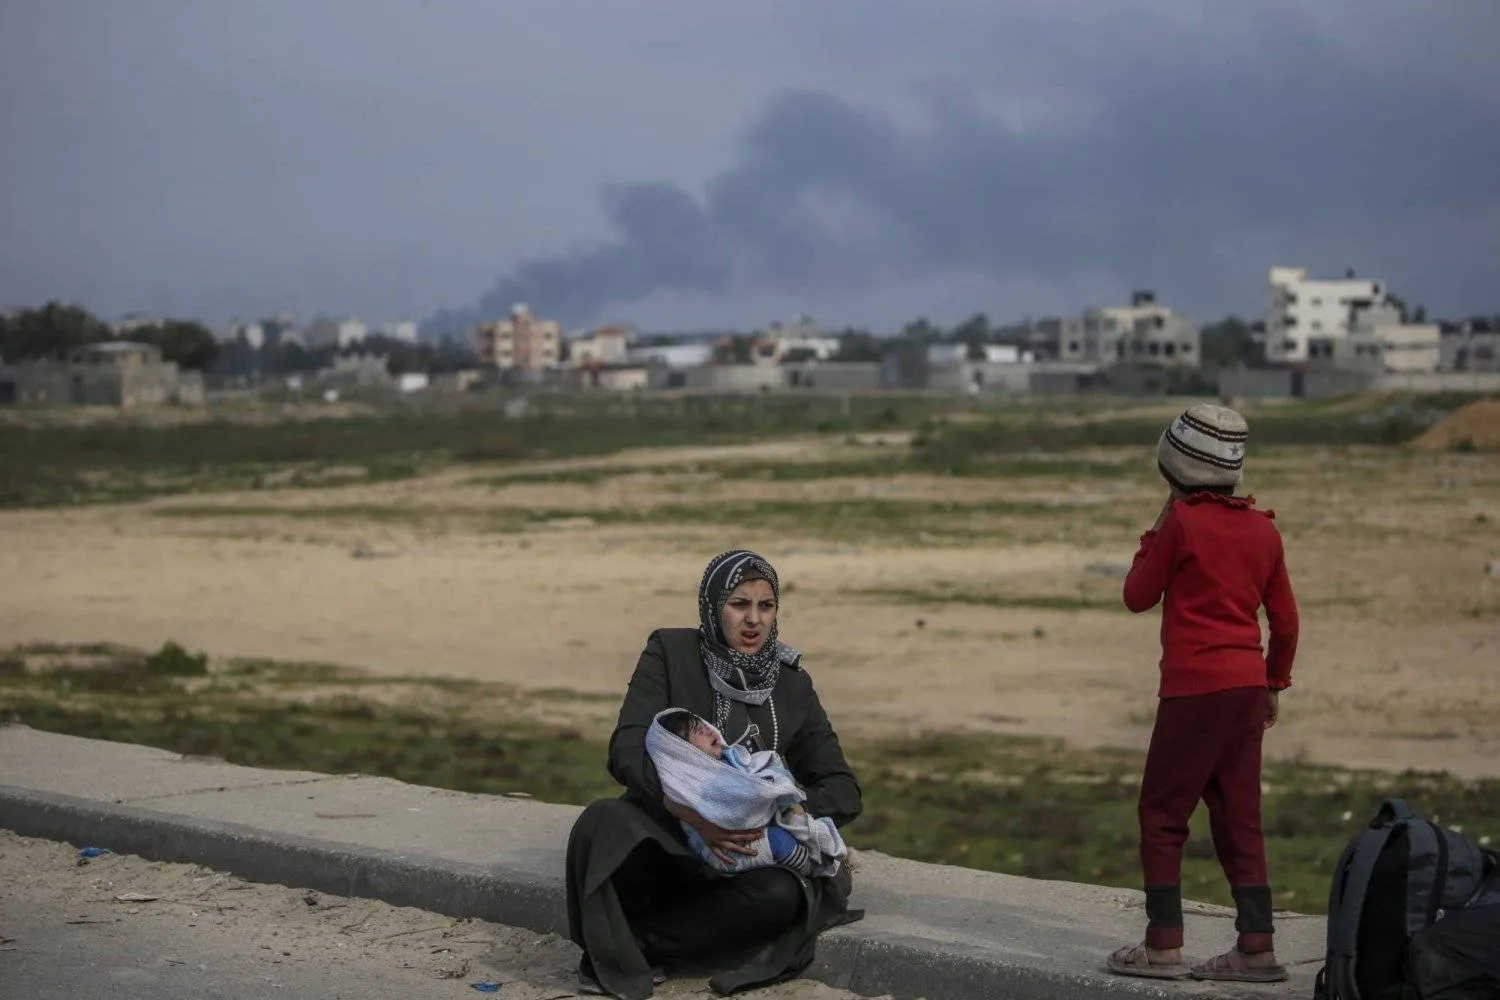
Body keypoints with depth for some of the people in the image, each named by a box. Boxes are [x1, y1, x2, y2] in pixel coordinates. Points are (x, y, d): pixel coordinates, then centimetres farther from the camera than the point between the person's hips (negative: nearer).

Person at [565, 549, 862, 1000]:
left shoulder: (792, 685, 5)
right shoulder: (670, 653, -2)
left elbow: (842, 791, 5)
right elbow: (627, 750, -14)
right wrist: (690, 812, -32)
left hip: (745, 852, 2)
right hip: (662, 838, -2)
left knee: (782, 894, -33)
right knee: (602, 822, -36)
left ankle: (638, 942, -19)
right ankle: (613, 958, -17)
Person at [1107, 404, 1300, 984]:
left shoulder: (1181, 523, -10)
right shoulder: (1263, 530, 8)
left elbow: (1137, 597, 0)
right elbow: (1285, 619, 13)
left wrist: (1157, 530, 6)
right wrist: (1275, 684, 24)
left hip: (1194, 689, -6)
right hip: (1247, 685, 6)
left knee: (1162, 813, 2)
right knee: (1238, 816, 11)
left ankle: (1163, 944, 0)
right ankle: (1256, 946, 9)